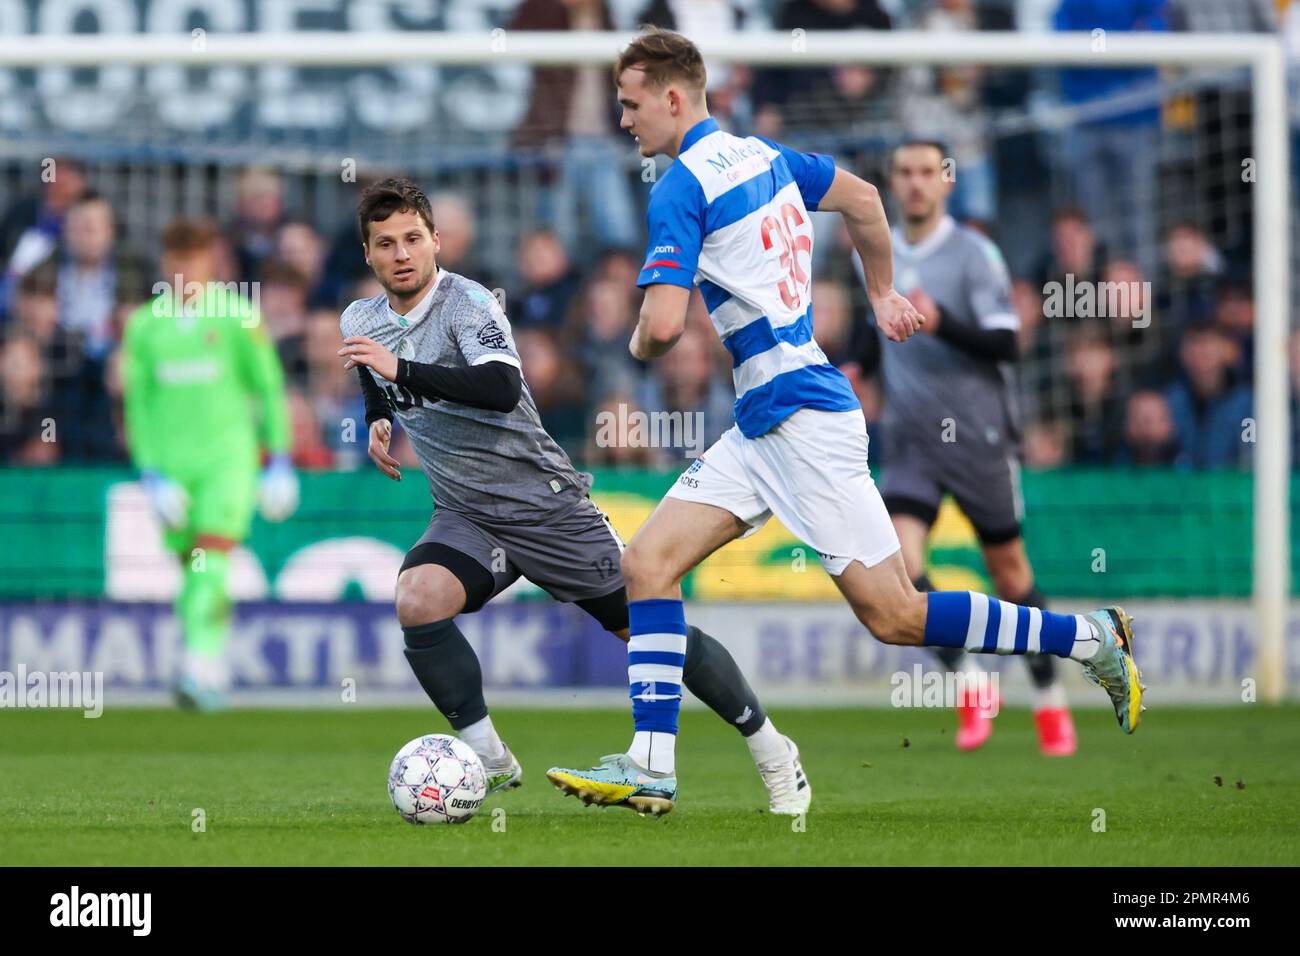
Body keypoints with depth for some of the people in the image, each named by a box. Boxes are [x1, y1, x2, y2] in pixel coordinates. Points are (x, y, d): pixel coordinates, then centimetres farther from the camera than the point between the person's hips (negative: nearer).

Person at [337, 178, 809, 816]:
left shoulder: (465, 302, -16)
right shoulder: (358, 323, 4)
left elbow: (502, 387, -34)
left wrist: (402, 368, -37)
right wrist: (378, 425, 6)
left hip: (544, 501, -5)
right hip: (467, 518, 5)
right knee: (417, 602, -26)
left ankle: (770, 750, 14)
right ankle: (490, 762, -12)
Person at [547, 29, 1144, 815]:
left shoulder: (681, 190, -14)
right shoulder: (762, 155, 12)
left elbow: (664, 324, -22)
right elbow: (863, 199, 25)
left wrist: (639, 344, 2)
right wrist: (883, 292, 37)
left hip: (805, 422, -10)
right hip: (762, 428, 10)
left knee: (895, 617, -5)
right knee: (649, 564, 2)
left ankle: (1091, 639, 3)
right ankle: (651, 765, -4)